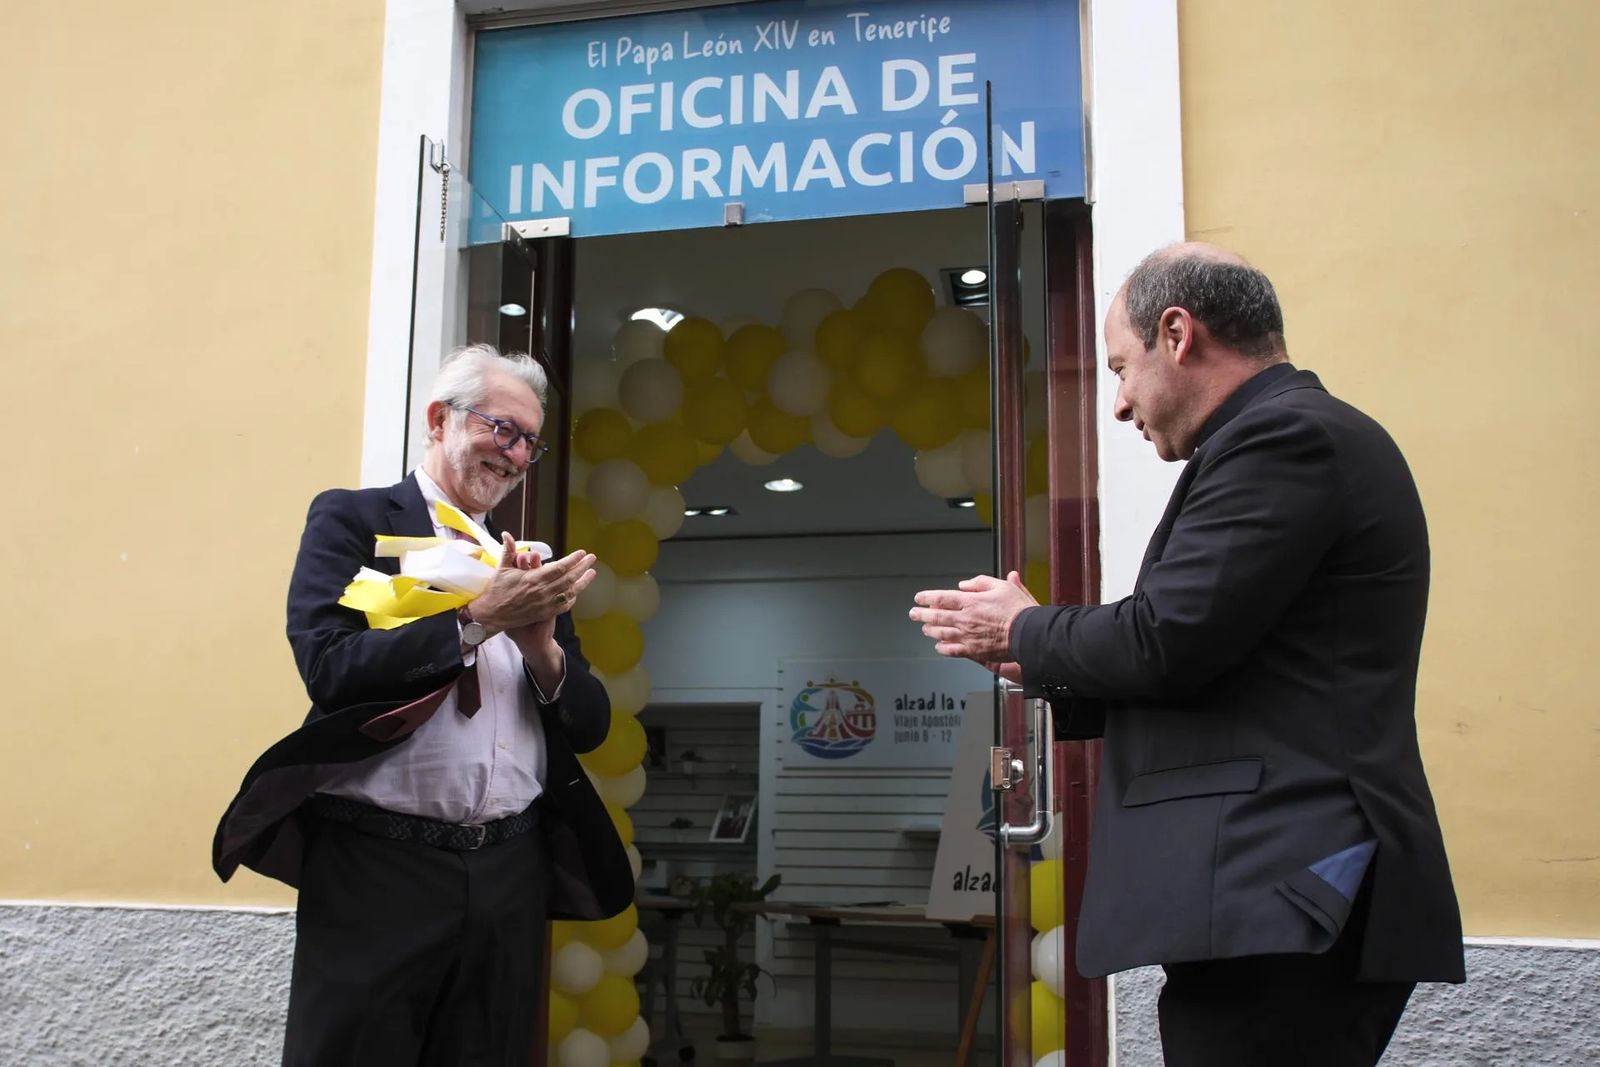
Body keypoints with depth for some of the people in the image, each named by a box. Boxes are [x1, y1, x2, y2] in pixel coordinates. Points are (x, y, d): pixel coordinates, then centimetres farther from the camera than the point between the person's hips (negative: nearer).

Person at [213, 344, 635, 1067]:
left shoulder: (525, 565, 15)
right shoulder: (352, 520, 2)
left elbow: (590, 727, 11)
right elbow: (330, 668, -13)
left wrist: (540, 642, -8)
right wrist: (478, 619, -17)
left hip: (511, 876, 5)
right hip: (378, 869, -5)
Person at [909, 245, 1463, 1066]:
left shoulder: (1286, 435, -11)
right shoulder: (1298, 434, 20)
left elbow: (1168, 640, -19)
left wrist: (1023, 631, -1)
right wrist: (1040, 668, 17)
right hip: (1287, 896, 10)